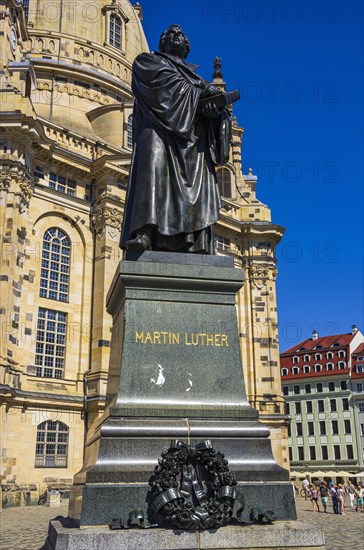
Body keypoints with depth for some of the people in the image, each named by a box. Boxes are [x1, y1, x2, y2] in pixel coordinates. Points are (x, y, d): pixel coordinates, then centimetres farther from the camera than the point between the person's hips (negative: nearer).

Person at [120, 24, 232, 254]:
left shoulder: (195, 74, 36)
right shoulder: (147, 61, 25)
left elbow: (211, 97, 17)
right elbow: (165, 79, 2)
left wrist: (215, 107, -8)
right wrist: (200, 89, -2)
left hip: (193, 135, 4)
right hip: (160, 126, -4)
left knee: (199, 182, -15)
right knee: (154, 164, -32)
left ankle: (196, 249, -26)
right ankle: (144, 233, -46)